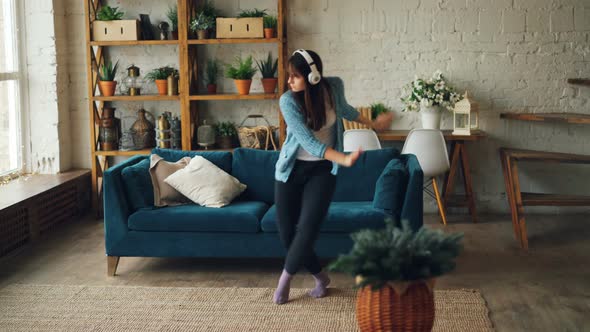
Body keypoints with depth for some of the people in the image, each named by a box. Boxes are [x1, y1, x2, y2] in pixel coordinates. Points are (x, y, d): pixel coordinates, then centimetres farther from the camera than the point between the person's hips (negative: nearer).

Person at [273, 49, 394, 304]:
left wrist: (372, 124, 27)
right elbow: (308, 142, -25)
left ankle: (284, 280, 8)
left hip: (323, 170, 1)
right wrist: (344, 159, -35)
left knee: (308, 227, -13)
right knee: (287, 230, 0)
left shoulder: (334, 87, -10)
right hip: (292, 169, 0)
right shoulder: (288, 101, -18)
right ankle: (320, 277, 22)